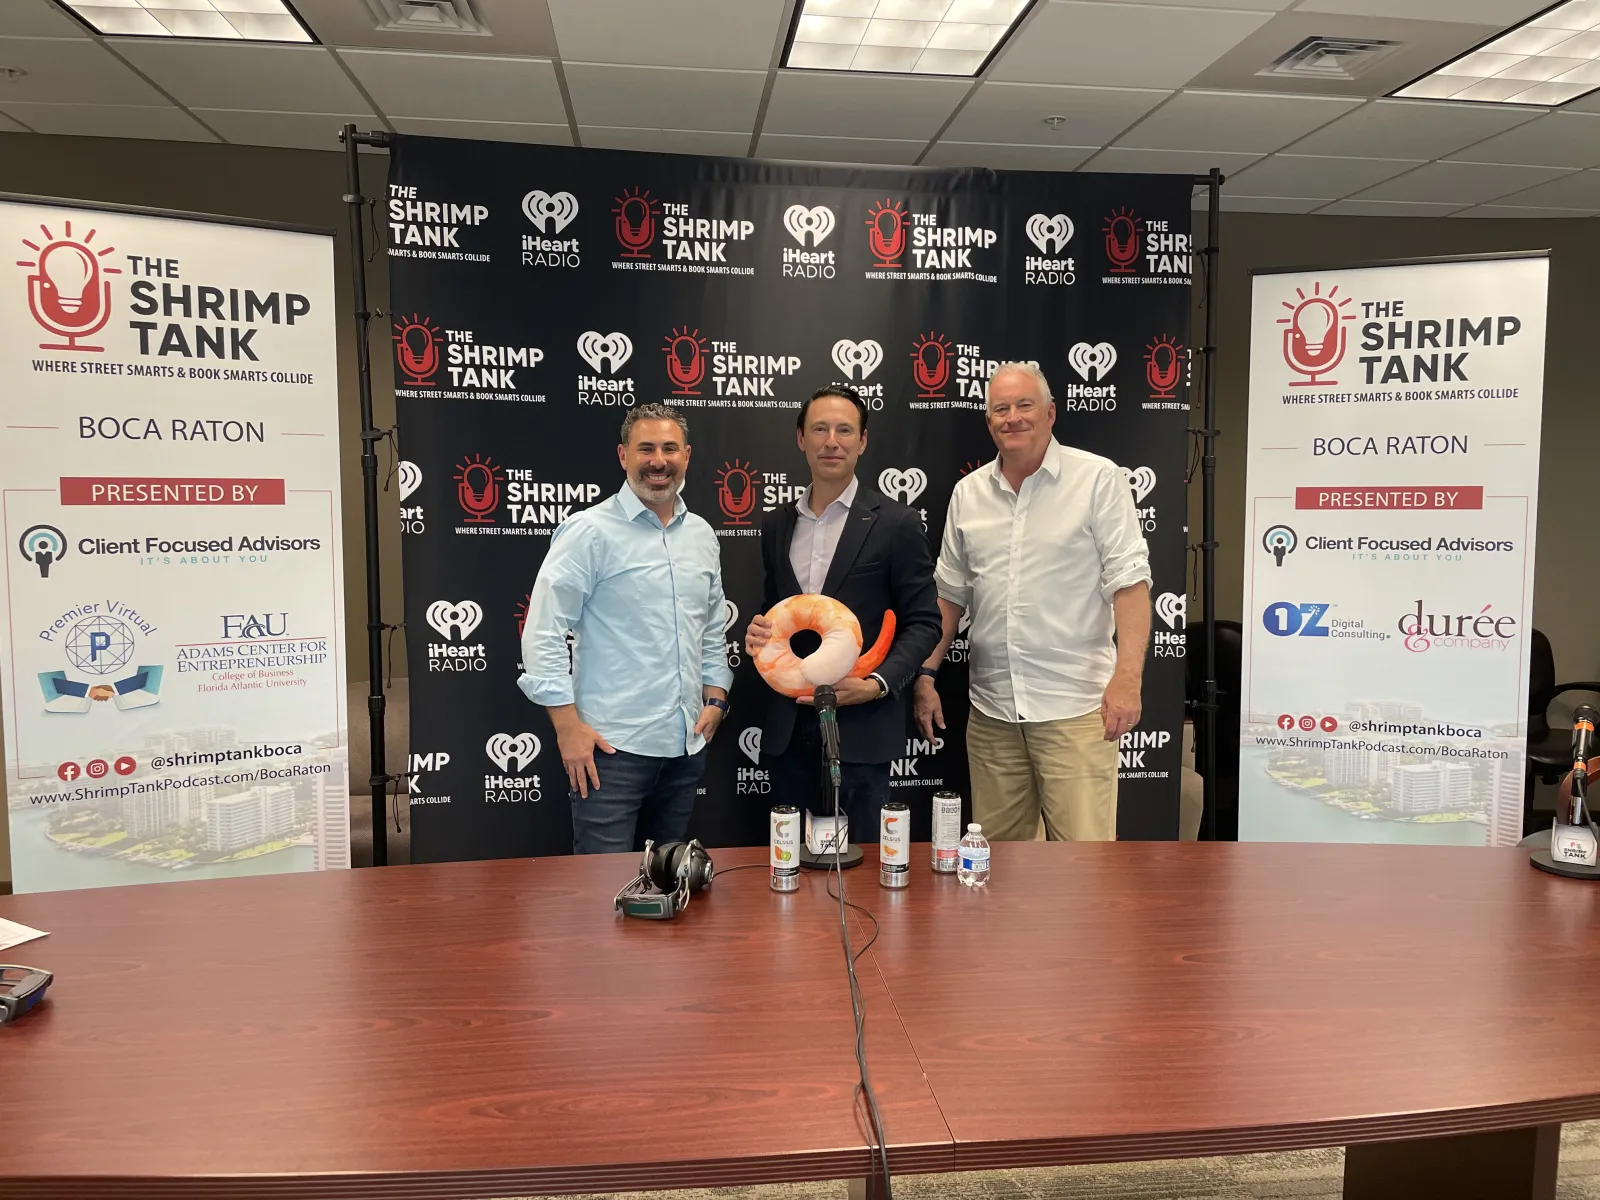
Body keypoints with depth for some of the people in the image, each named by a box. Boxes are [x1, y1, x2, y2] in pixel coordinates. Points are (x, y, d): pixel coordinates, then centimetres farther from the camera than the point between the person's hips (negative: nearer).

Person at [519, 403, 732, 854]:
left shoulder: (701, 534, 11)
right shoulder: (589, 531, -8)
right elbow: (543, 634, -11)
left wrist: (715, 699, 10)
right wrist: (568, 725, -14)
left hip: (686, 744, 6)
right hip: (611, 748, -6)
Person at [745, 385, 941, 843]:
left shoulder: (896, 523, -4)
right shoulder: (777, 525, 11)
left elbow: (923, 622, -3)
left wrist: (877, 683, -17)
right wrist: (758, 634, -1)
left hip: (861, 728, -4)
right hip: (788, 731, 5)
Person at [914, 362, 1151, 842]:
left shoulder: (1098, 478, -2)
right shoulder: (968, 493, 11)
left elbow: (1129, 581, -7)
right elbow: (950, 593, 15)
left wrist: (1127, 677, -15)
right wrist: (926, 675, 10)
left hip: (1075, 705, -4)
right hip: (991, 709, 5)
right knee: (995, 853, 12)